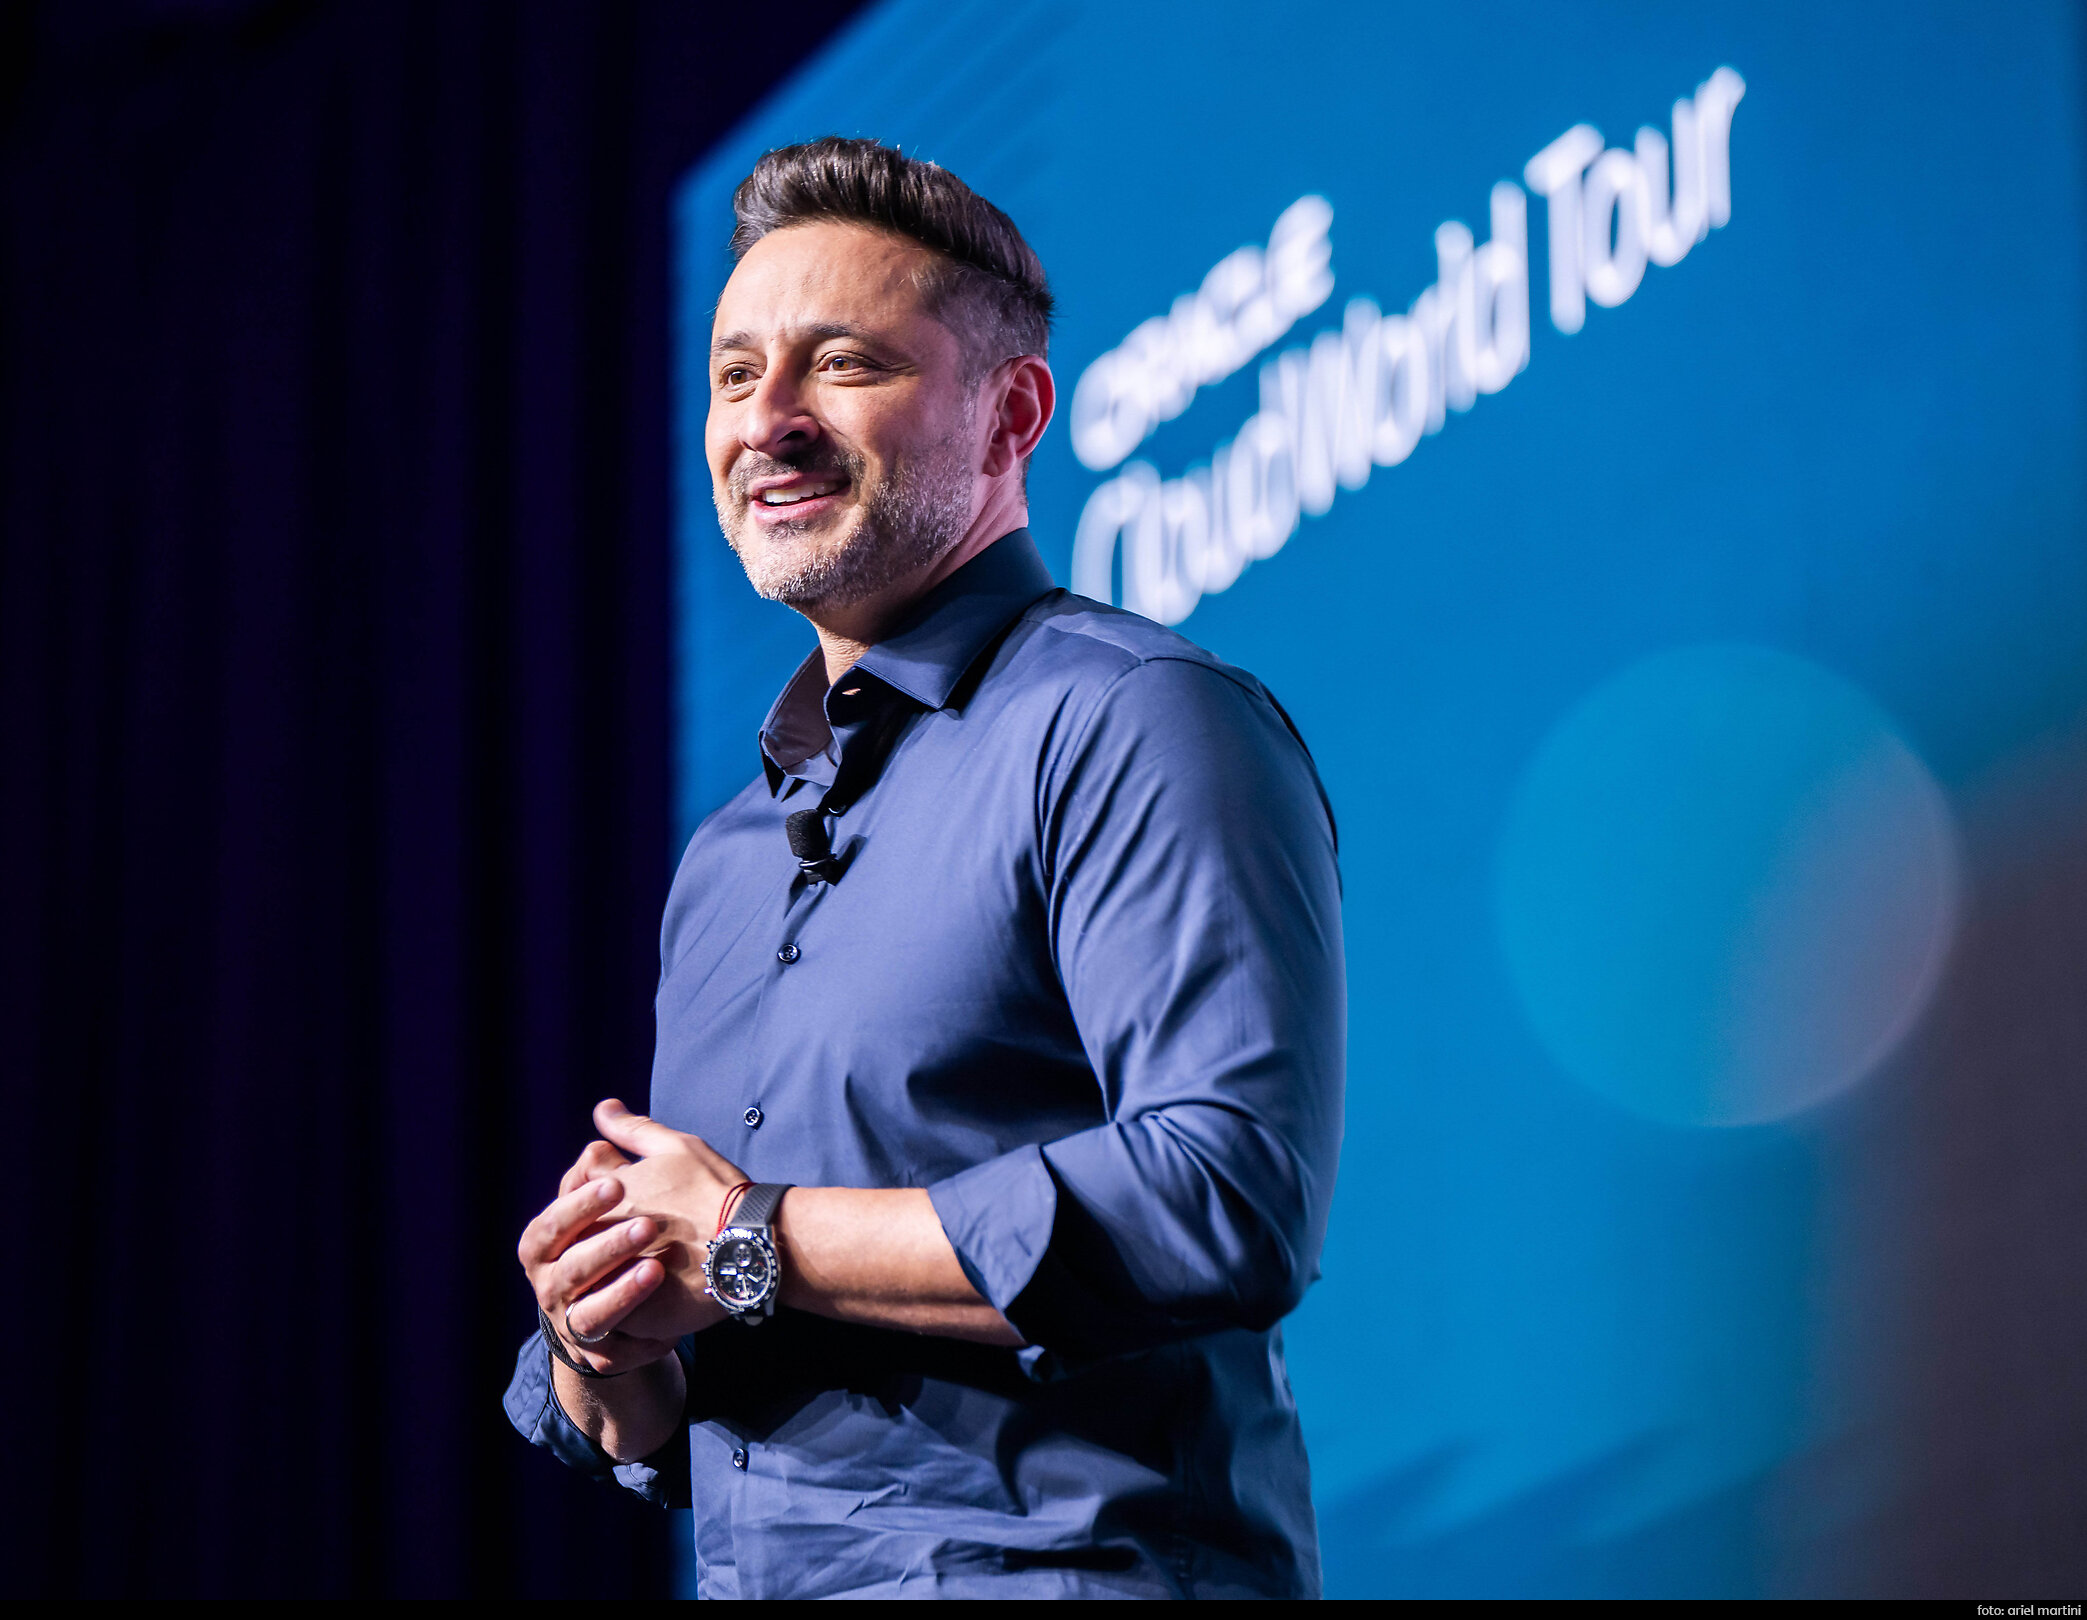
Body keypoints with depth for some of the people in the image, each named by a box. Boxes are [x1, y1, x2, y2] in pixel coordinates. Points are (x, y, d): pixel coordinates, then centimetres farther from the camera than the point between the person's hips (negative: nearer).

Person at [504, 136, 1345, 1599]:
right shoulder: (726, 861, 18)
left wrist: (755, 1245, -11)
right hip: (749, 1583, 6)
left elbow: (1233, 1199, -19)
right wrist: (603, 1362, -1)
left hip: (1062, 1565, -6)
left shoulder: (1130, 728, -5)